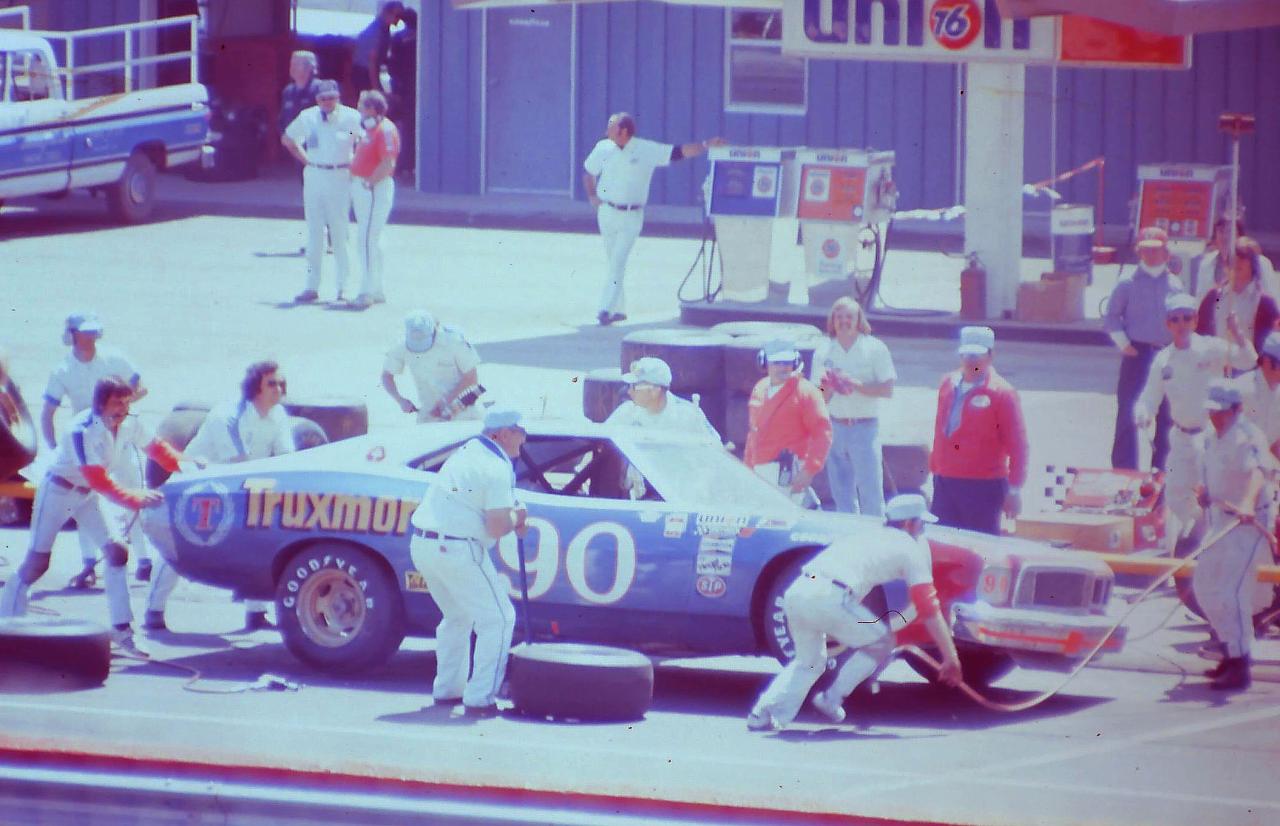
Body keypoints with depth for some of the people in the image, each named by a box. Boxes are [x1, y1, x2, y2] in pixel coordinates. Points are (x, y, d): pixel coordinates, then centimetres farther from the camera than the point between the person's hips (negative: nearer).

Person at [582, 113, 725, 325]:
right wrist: (592, 196, 9)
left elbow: (679, 152, -6)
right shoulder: (603, 148, 2)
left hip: (631, 218, -4)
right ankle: (619, 309, 20)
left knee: (617, 263, -13)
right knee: (613, 262, 10)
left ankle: (606, 308, -16)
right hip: (607, 212, 4)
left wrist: (705, 145, -15)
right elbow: (589, 172, 19)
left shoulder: (647, 150, -8)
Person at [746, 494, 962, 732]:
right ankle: (831, 700, 10)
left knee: (808, 661, 25)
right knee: (881, 642, 14)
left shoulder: (866, 536, 34)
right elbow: (929, 610, 10)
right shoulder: (911, 548, 13)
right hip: (829, 599, -7)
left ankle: (762, 714, 9)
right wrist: (951, 657, 15)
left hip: (796, 592, 7)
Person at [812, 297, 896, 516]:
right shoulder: (824, 352, 9)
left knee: (870, 492, -8)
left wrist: (856, 385, -17)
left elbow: (887, 390, -5)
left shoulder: (875, 349, -1)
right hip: (835, 428, 4)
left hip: (865, 426, -4)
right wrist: (828, 388, -12)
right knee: (842, 496, 7)